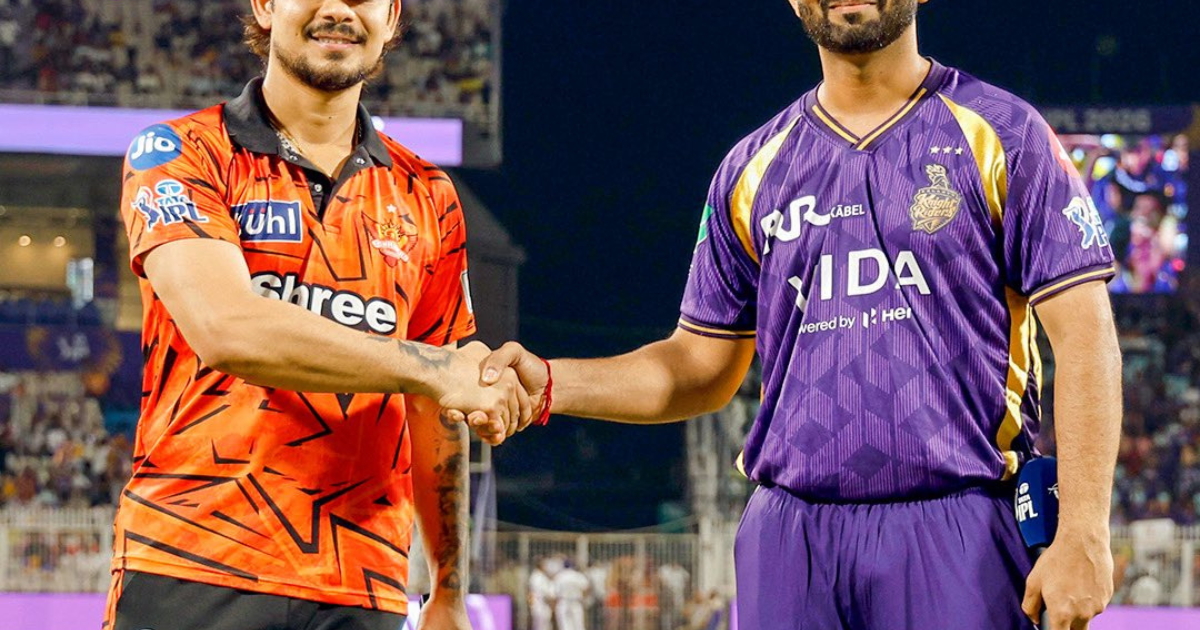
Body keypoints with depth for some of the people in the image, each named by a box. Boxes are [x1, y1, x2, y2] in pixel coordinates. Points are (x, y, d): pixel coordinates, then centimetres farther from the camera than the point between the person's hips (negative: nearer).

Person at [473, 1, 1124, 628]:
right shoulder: (751, 170, 15)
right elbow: (703, 366, 18)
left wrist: (1082, 536, -13)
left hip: (959, 533, -3)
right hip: (791, 535, 3)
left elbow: (1084, 340, -3)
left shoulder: (1002, 135, 3)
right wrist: (549, 383, 1)